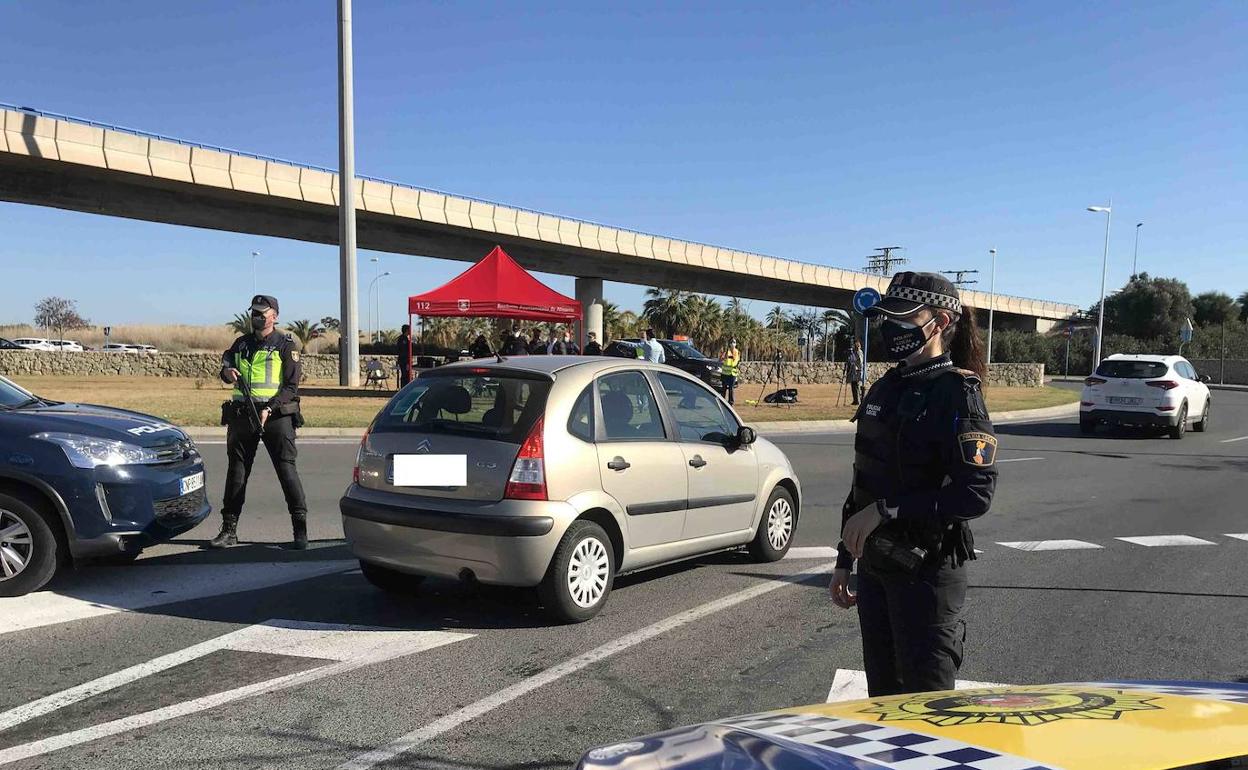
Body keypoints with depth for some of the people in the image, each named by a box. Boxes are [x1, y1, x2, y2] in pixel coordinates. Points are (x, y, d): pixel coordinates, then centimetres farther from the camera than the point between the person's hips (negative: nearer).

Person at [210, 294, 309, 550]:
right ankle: (229, 530, 15)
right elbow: (226, 360, 25)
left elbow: (291, 386, -4)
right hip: (242, 414, 5)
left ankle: (300, 529, -3)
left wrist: (269, 409, -17)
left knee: (287, 468, -8)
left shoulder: (285, 345, 1)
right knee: (237, 470, 7)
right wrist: (227, 372, 0)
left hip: (276, 414, -5)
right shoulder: (241, 343, 15)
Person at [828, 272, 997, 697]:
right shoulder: (884, 389, 11)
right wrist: (844, 560, 17)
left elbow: (976, 493, -22)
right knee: (882, 695, 17)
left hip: (927, 570, -8)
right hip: (875, 566, 8)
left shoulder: (957, 394, -13)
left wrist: (885, 510, -22)